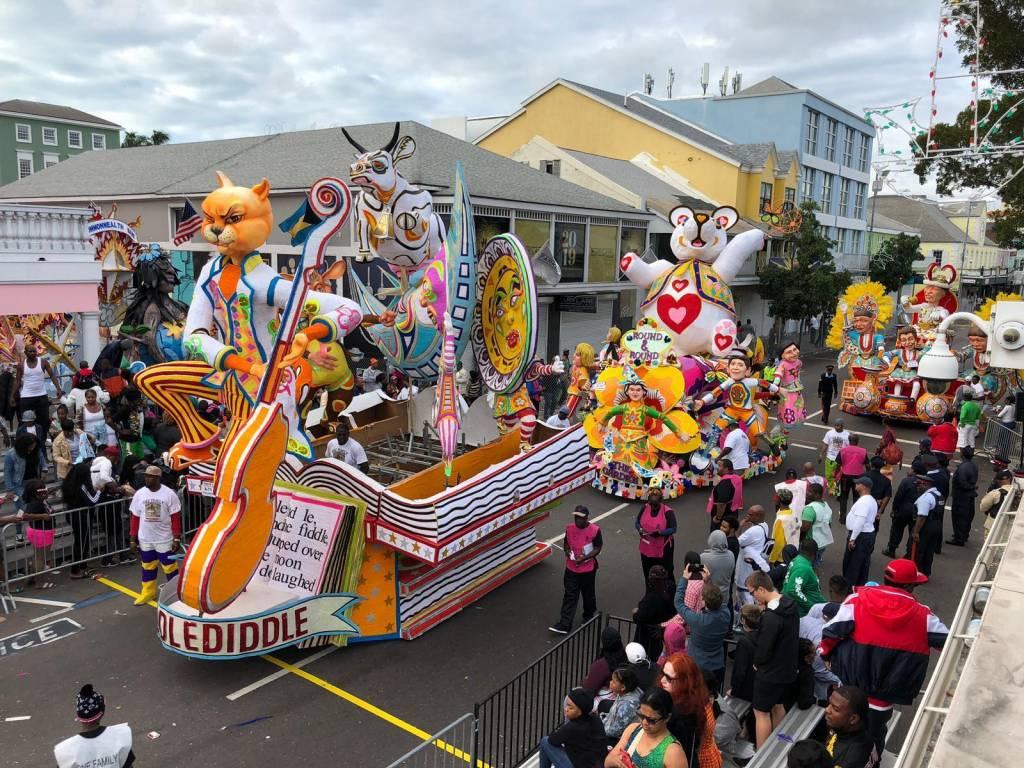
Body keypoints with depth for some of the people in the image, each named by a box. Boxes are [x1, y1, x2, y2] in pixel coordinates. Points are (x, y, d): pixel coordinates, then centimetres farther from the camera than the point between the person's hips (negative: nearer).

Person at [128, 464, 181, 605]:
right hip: (145, 540, 3)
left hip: (164, 539, -3)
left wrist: (177, 538, -11)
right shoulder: (139, 494, -2)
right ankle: (148, 592, 32)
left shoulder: (169, 494, -11)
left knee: (170, 567, 5)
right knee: (148, 567, 16)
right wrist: (133, 539, 3)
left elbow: (175, 517, -9)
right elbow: (135, 518, 3)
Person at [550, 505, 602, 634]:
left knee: (588, 594, 16)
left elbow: (598, 548, -12)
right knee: (569, 596, 3)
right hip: (571, 569, 3)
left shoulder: (594, 530, -16)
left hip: (588, 569, -3)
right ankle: (564, 625, 1)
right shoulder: (569, 528, -4)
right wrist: (567, 551, -12)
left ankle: (588, 616, 40)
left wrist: (584, 557, -23)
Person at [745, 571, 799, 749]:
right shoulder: (790, 604, -4)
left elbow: (764, 650, -24)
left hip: (771, 673, -9)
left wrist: (756, 662, -3)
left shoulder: (771, 617, -32)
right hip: (787, 668, 9)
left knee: (761, 712, 5)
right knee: (777, 705, 25)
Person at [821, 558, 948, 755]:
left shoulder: (859, 599, -13)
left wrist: (827, 654, 6)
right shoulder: (921, 615, -11)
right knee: (872, 740, 21)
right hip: (882, 699, -1)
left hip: (850, 688, 1)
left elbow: (831, 633, -13)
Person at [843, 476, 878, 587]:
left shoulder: (863, 501, -21)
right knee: (862, 563, 15)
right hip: (868, 534, 10)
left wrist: (852, 538, -24)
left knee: (851, 563, -2)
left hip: (860, 536, -10)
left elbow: (860, 522, -27)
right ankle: (861, 585, 22)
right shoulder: (872, 500, 13)